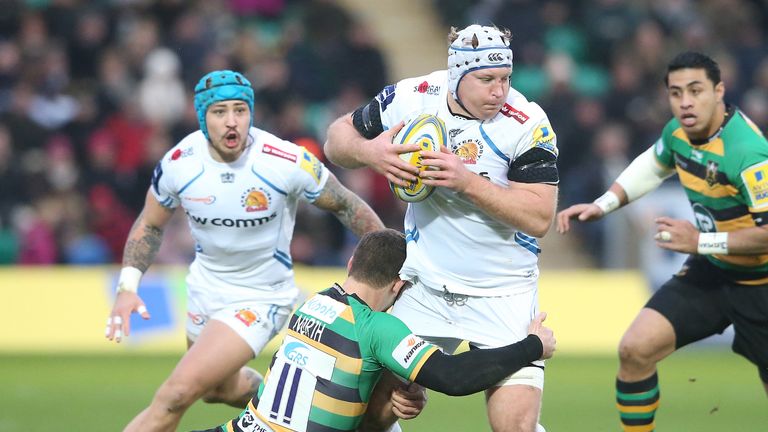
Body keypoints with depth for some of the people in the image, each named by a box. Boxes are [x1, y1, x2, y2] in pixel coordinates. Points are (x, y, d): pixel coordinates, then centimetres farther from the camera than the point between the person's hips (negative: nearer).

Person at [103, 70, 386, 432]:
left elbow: (346, 205, -9)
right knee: (221, 389, 27)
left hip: (260, 297, -5)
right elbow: (150, 225, 3)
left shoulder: (288, 163, -25)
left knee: (176, 395, -17)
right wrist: (127, 286, -9)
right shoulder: (178, 164, -16)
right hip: (205, 288, 5)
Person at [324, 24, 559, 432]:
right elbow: (337, 139, 5)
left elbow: (539, 218, -21)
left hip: (504, 295, -3)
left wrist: (467, 181, -30)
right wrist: (367, 152, -18)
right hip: (424, 284, 3)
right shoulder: (412, 98, -7)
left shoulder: (526, 124, -17)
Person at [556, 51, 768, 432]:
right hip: (707, 272, 7)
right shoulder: (677, 133, -5)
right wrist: (602, 205, 9)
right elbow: (652, 166, 19)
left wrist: (701, 241, -28)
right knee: (635, 349, -6)